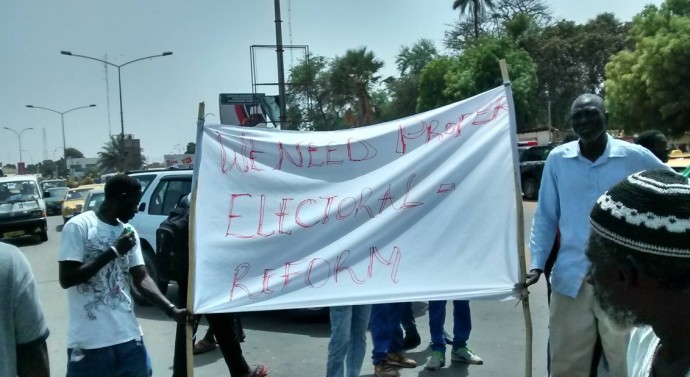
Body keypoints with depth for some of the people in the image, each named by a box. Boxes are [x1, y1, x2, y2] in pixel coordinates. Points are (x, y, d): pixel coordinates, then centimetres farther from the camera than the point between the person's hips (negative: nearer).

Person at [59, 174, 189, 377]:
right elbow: (66, 279, -13)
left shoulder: (129, 232, 10)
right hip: (89, 343, -5)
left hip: (129, 337, 6)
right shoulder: (78, 226, -8)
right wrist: (114, 252, -15)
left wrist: (172, 310, -6)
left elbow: (141, 278, 7)